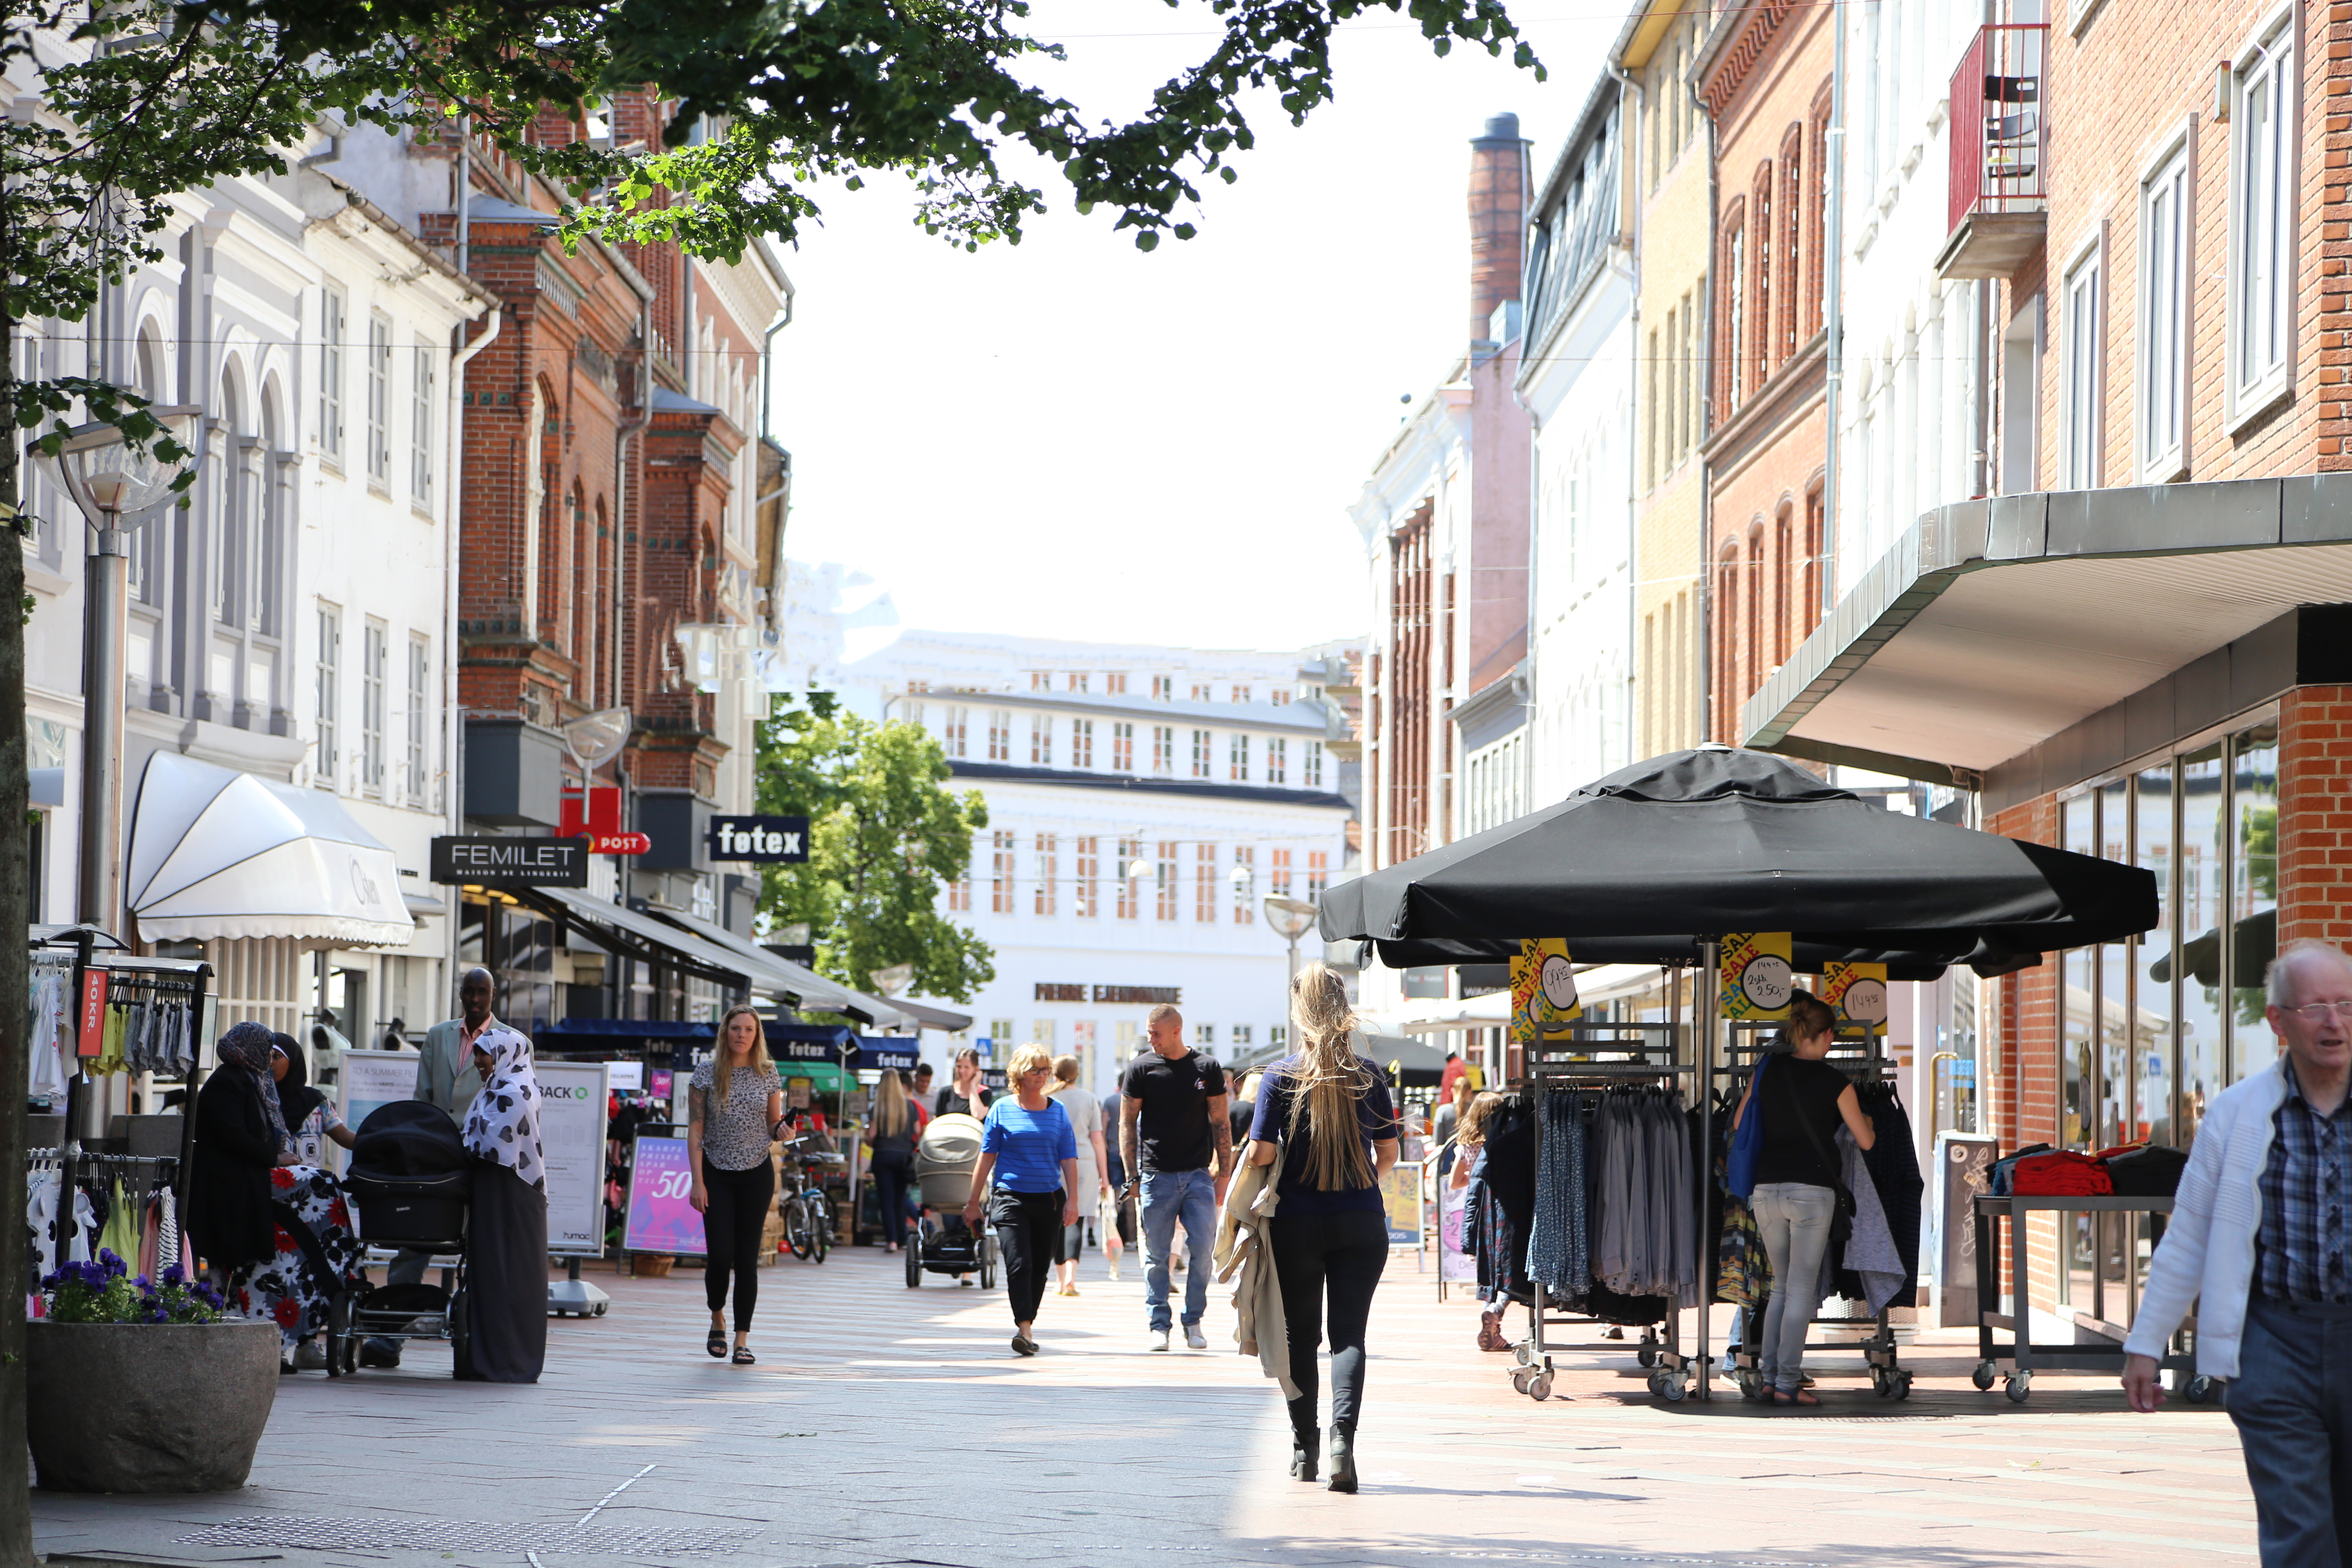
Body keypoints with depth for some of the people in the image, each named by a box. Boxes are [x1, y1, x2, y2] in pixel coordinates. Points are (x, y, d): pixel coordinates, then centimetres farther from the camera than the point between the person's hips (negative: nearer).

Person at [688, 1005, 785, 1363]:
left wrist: (781, 1130, -14)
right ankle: (717, 1318, 19)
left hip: (756, 1174, 1)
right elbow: (695, 1130, -2)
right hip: (717, 1173, -1)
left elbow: (773, 1124, 11)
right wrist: (698, 1182, -9)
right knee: (720, 1254, -9)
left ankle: (742, 1340, 2)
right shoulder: (706, 1074, -1)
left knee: (747, 1256, -1)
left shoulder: (768, 1075, 3)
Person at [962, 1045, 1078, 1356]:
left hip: (1048, 1199, 3)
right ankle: (1024, 1329, -22)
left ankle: (1027, 1326, 19)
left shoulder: (1057, 1112, 9)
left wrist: (1072, 1200, -2)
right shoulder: (1002, 1110, 3)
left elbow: (1069, 1159, 8)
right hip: (1010, 1197, -3)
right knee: (1019, 1264, -16)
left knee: (1039, 1268, 6)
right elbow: (987, 1157, 6)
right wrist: (974, 1202, 6)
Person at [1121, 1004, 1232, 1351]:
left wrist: (1224, 1172, 4)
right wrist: (1131, 1174, -2)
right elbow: (1127, 1123, 5)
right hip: (1157, 1176, 0)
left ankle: (1194, 1322, 7)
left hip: (1198, 1175, 1)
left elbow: (1221, 1123, 9)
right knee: (1156, 1254, 0)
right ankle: (1159, 1324, 8)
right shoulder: (1142, 1068, 2)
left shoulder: (1207, 1069, 5)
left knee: (1202, 1248, -5)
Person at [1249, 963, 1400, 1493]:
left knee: (1301, 1336, 12)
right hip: (1362, 1224, 1)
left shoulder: (1281, 1077, -7)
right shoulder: (1368, 1077, -1)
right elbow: (1388, 1154, 6)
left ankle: (1304, 1450, 19)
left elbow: (1262, 1153, -11)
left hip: (1297, 1224, -1)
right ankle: (1343, 1434, -21)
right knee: (1349, 1333, 0)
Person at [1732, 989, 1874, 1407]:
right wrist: (1867, 1123, 27)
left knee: (1781, 1285, 17)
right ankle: (1787, 1383, -2)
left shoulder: (1767, 1070, 5)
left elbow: (1739, 1124, 17)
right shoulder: (1834, 1082, -4)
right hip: (1812, 1189, -4)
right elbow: (1865, 1141, 4)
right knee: (1802, 1289, 0)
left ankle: (1771, 1374, 15)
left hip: (1767, 1189, 4)